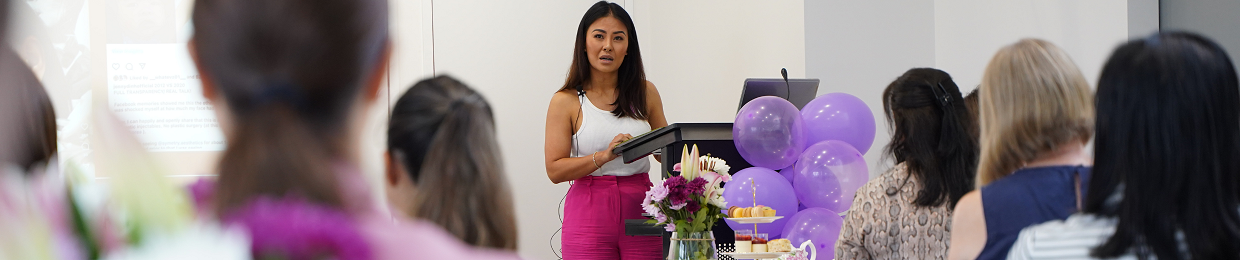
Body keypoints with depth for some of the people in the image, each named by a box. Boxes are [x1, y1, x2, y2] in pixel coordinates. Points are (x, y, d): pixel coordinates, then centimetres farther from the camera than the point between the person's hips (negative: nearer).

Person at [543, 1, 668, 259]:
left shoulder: (645, 93, 9)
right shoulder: (566, 101, 0)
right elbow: (554, 170, -7)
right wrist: (604, 156, -21)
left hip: (640, 210, 2)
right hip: (590, 212, -2)